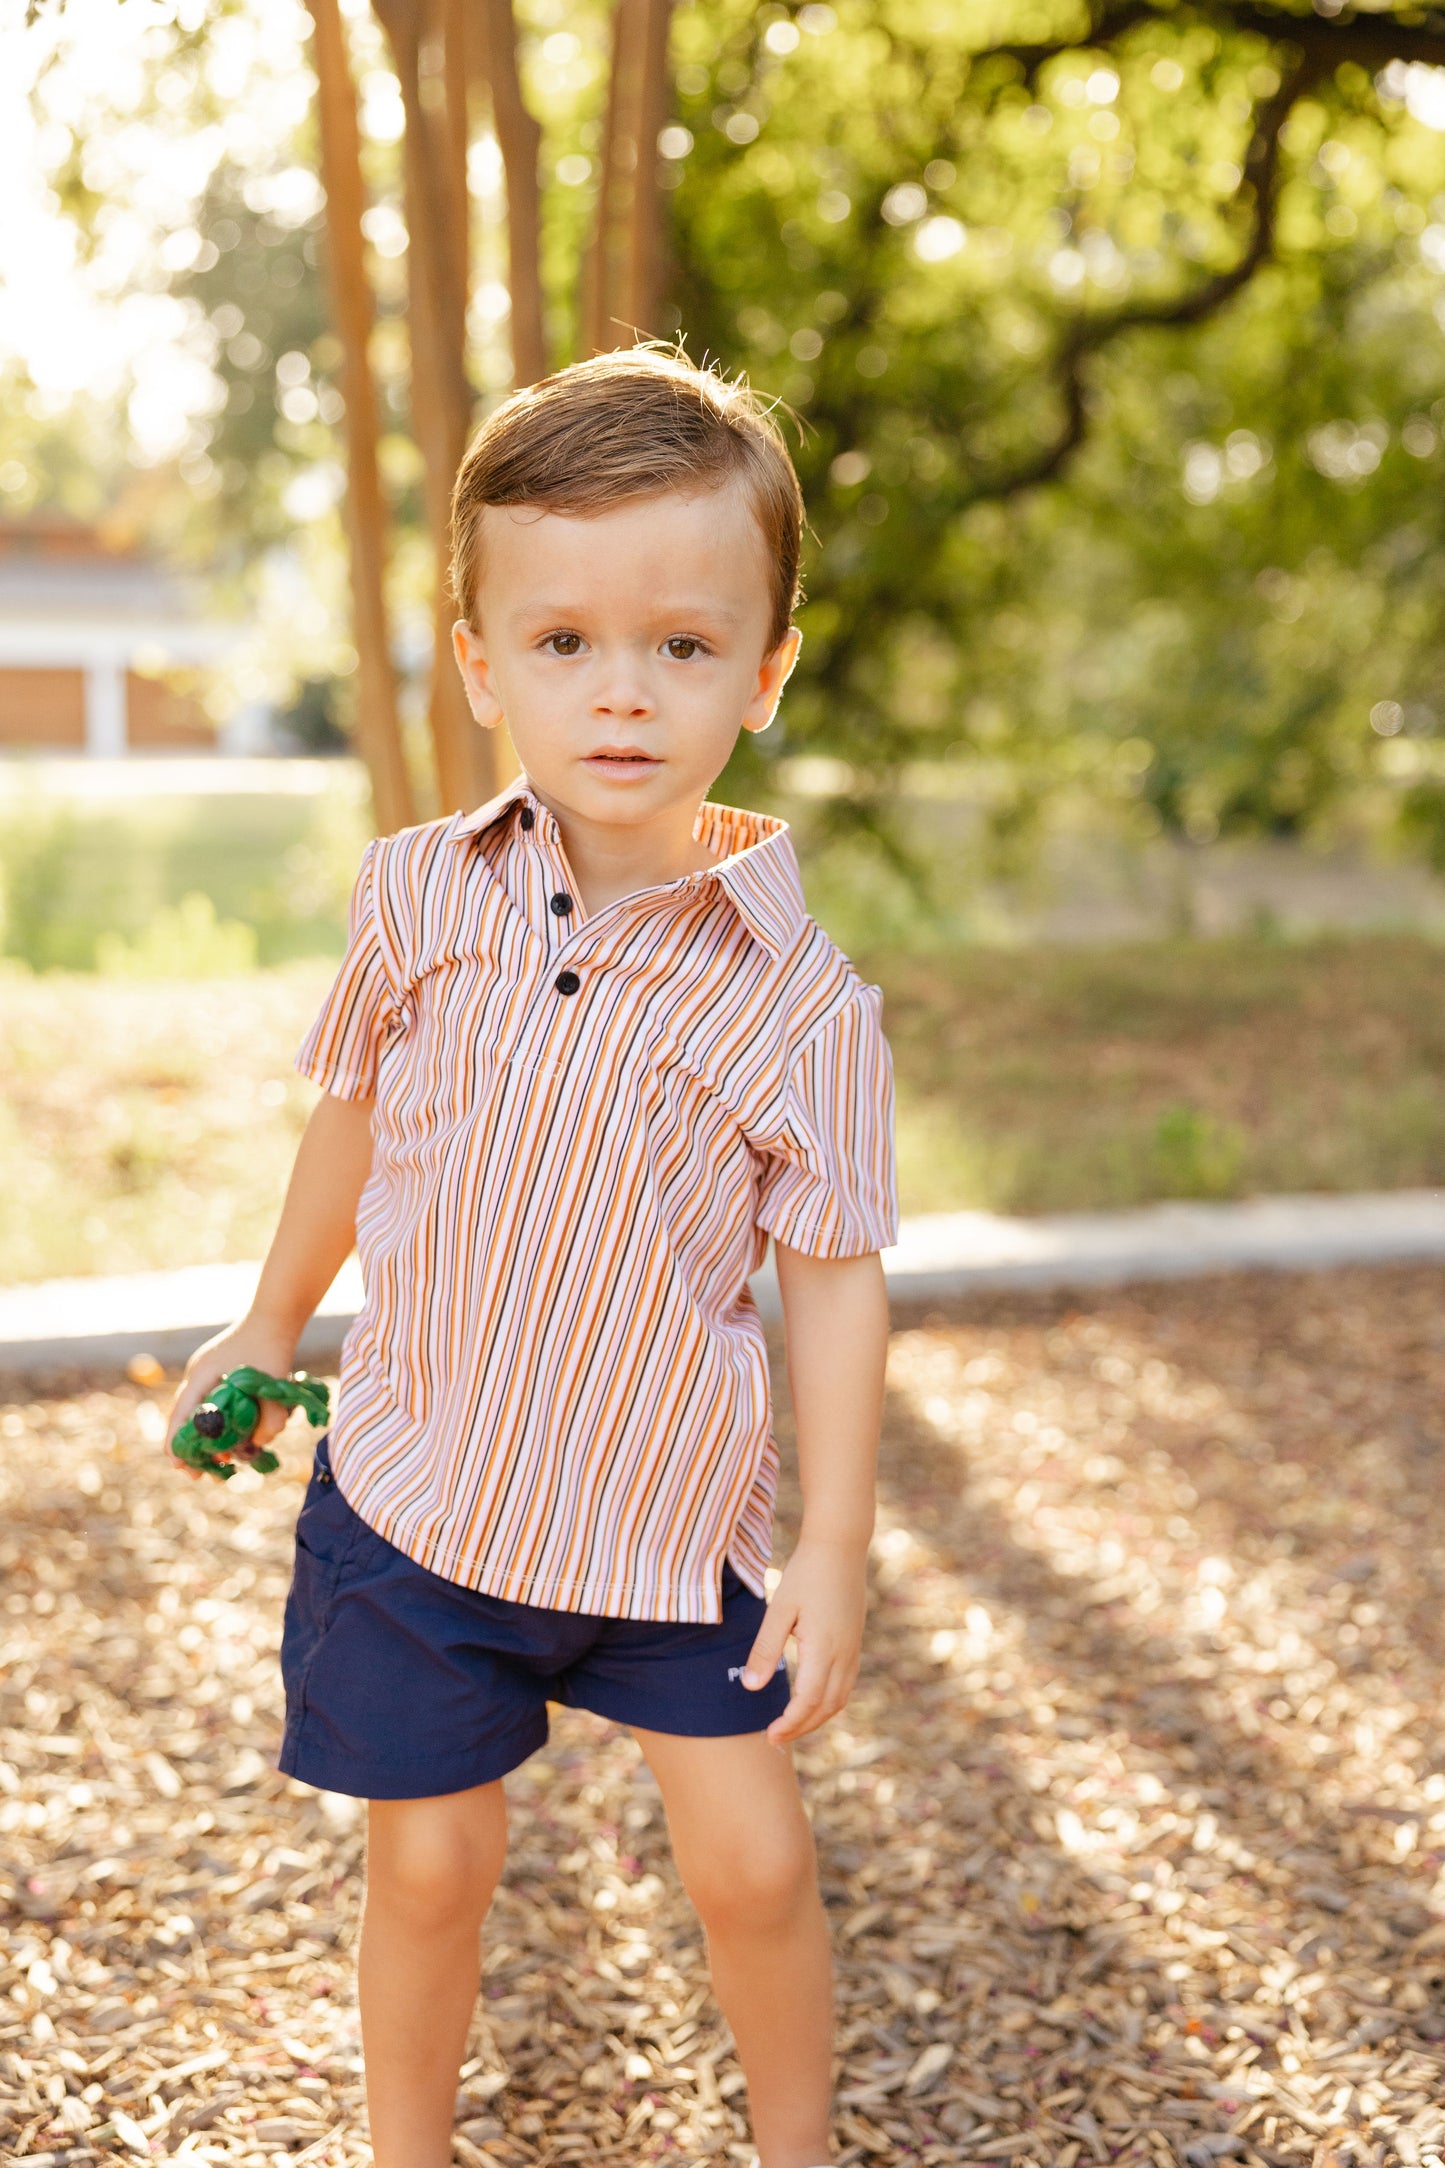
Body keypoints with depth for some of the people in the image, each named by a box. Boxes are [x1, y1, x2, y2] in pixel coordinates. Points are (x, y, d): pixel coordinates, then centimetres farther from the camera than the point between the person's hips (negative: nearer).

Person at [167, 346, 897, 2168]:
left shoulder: (801, 997, -16)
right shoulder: (420, 893, -9)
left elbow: (834, 1274, -10)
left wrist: (833, 1551, -9)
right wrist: (272, 1320, 20)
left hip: (673, 1523, -1)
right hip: (417, 1499, 2)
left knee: (752, 1863, 6)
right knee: (429, 1866, 12)